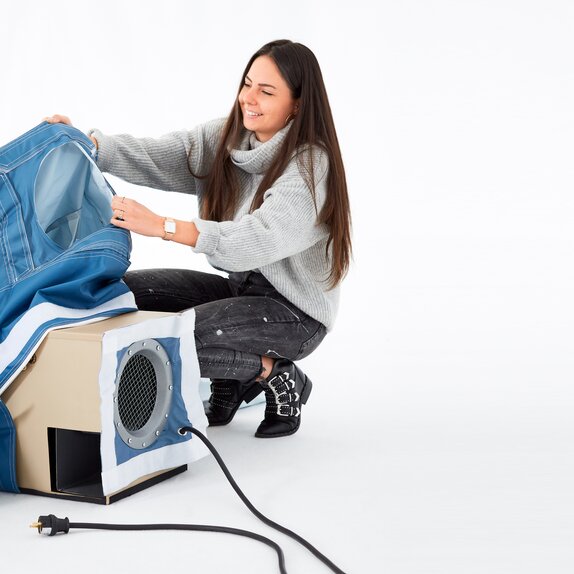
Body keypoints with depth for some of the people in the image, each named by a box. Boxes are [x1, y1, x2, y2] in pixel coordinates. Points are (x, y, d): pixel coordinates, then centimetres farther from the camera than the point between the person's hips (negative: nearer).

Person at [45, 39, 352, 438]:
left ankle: (276, 375, -1)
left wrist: (162, 226, -42)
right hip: (241, 287, 8)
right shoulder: (221, 139, 0)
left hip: (296, 311, -8)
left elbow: (260, 240, -34)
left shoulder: (311, 164, -21)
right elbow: (155, 157, -12)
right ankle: (233, 379, 8)